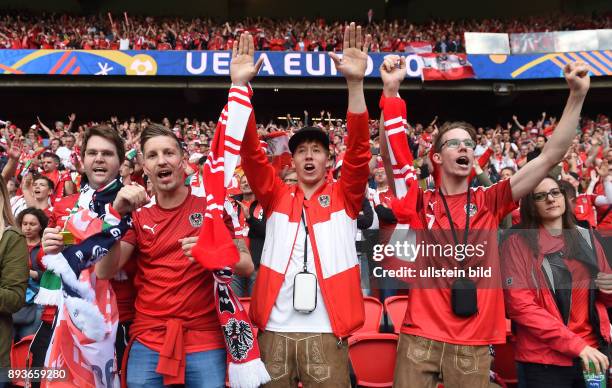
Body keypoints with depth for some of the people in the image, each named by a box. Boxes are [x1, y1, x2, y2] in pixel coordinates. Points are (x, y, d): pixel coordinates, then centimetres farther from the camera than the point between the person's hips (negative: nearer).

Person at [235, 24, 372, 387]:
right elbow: (251, 153, -1)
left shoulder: (344, 197, 6)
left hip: (326, 334, -1)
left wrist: (356, 84, -18)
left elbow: (359, 152, -8)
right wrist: (240, 85, -11)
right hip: (275, 331, 2)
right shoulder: (276, 196, 9)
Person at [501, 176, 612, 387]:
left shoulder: (586, 239, 7)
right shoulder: (518, 242, -8)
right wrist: (576, 344, -19)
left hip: (594, 353, 5)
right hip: (544, 359, -4)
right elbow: (519, 304, -15)